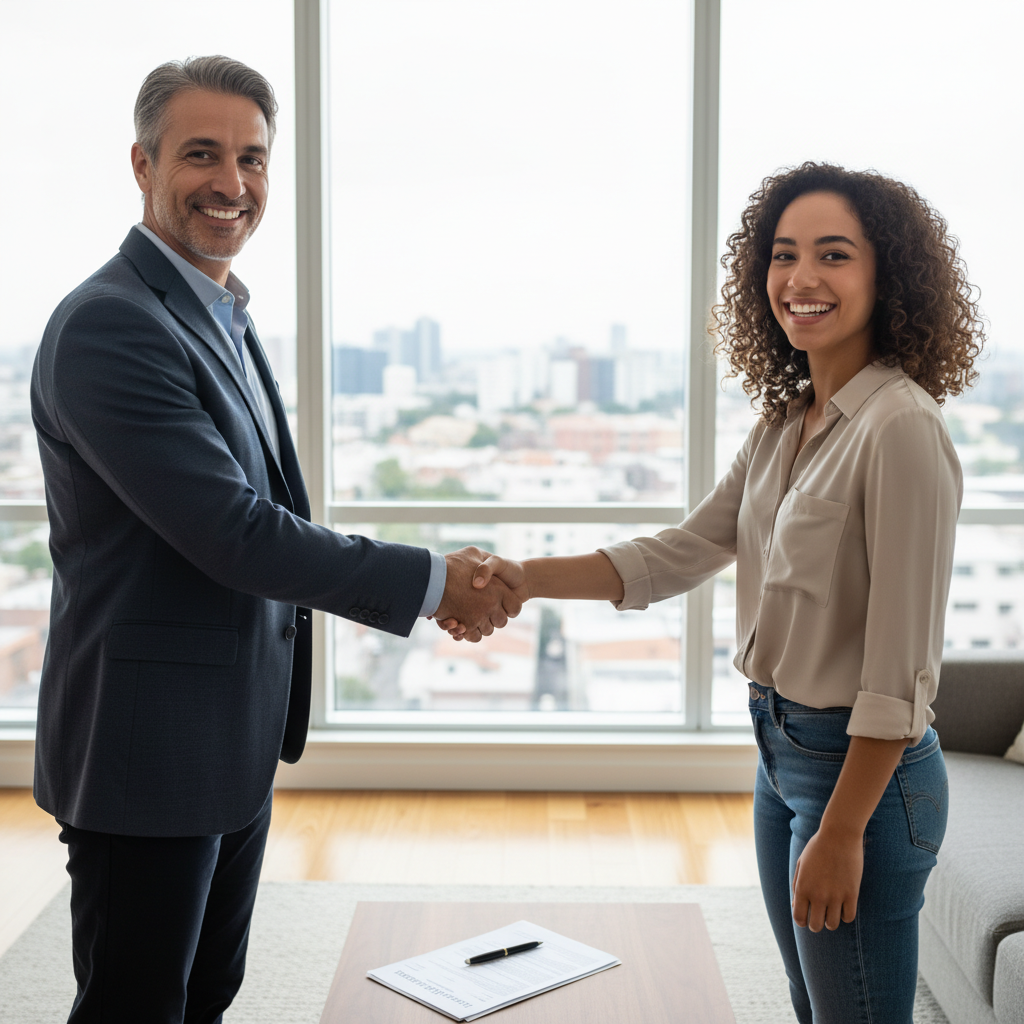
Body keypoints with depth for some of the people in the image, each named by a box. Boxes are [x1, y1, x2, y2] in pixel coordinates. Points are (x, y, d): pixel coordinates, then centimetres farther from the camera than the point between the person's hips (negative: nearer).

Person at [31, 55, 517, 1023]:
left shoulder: (223, 318, 12)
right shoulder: (108, 325, -20)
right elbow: (233, 534, -24)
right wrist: (430, 581, -17)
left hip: (234, 746, 9)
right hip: (150, 753, -9)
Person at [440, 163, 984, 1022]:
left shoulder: (901, 428, -20)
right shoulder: (786, 423, 7)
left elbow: (901, 667, -21)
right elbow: (677, 556, 7)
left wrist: (842, 832, -19)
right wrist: (526, 579, -5)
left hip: (865, 768, -8)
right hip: (782, 751, 8)